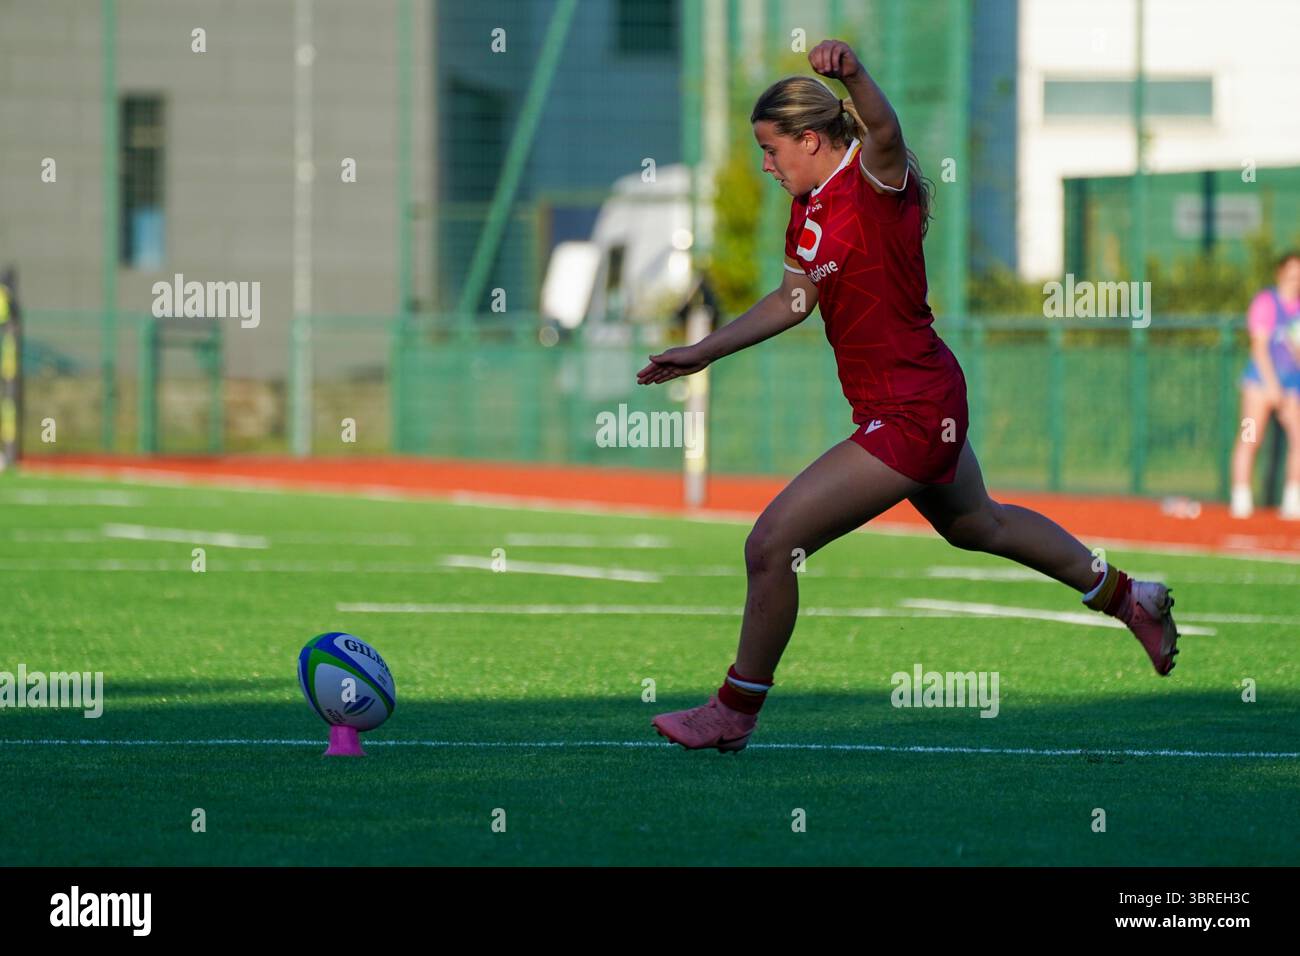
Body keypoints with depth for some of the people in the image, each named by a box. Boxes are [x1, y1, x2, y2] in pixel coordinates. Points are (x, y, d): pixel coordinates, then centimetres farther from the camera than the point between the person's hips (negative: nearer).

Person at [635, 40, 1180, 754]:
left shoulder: (875, 179, -19)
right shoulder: (808, 209, 6)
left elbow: (884, 132, -44)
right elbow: (793, 300, 21)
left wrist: (853, 73, -65)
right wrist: (703, 352, 20)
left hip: (908, 414, -11)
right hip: (929, 400, 11)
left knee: (770, 545, -9)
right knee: (975, 523, 32)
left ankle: (736, 711, 8)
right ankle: (1127, 598, 50)